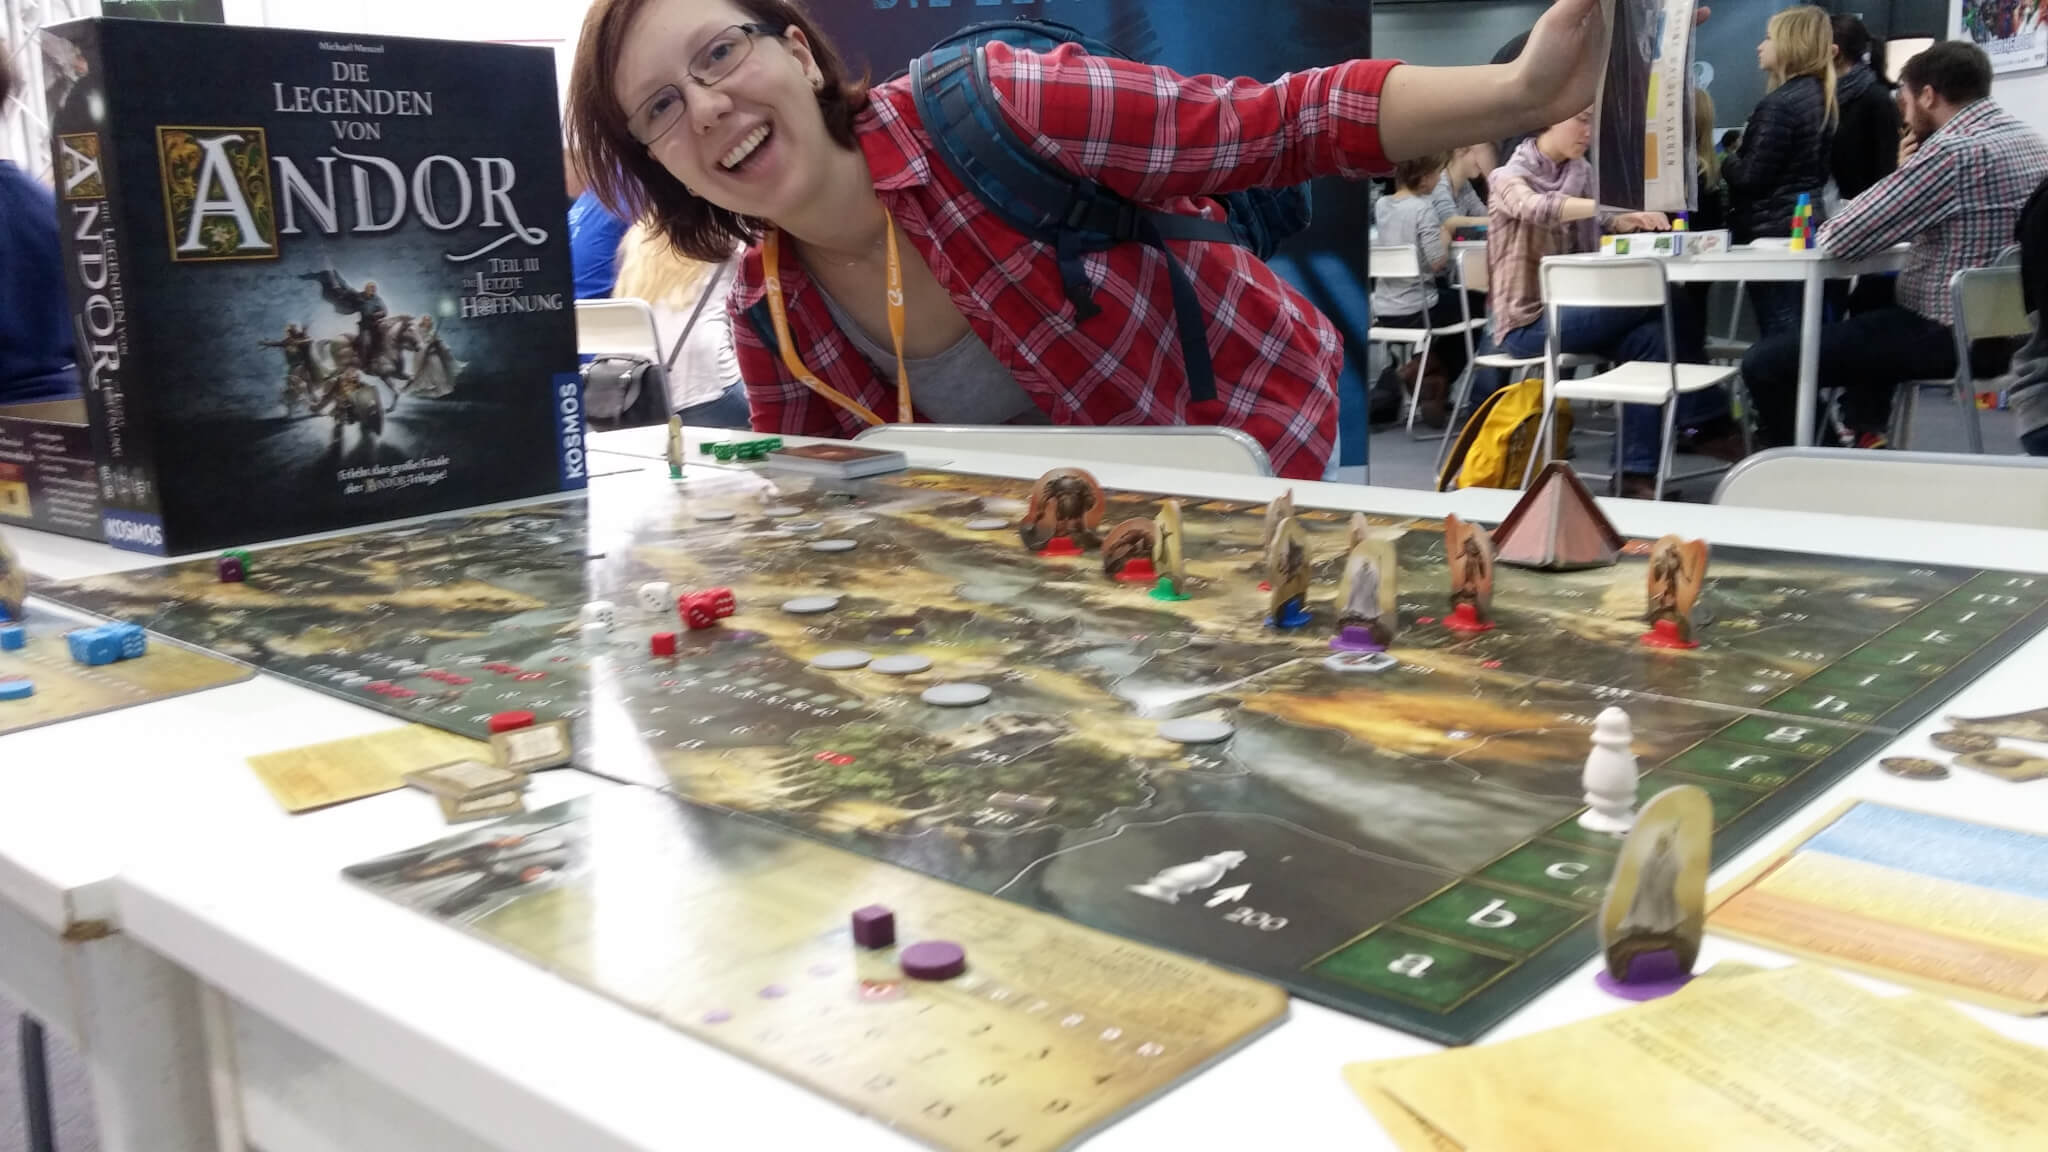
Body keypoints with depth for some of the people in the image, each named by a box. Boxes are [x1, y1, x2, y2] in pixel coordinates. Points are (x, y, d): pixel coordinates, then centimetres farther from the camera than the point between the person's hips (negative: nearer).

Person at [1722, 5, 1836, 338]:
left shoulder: (1779, 103, -17)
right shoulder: (1818, 96, 12)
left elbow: (1751, 175, -18)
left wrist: (1724, 163, 3)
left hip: (1774, 230, -10)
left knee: (1780, 338, -7)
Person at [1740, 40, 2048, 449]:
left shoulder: (1952, 150, -21)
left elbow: (1839, 240, -20)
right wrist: (1909, 176, 5)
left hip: (1947, 334, -10)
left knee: (1764, 363, -10)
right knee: (1872, 299, 38)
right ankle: (1865, 434, 33)